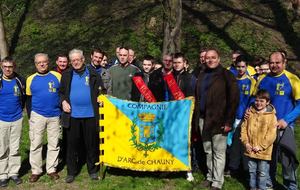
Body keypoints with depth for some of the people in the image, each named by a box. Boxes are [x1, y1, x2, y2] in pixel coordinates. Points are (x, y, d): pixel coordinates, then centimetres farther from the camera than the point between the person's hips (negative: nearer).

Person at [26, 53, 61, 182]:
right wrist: (30, 116, 6)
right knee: (35, 144, 4)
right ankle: (36, 170, 17)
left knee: (54, 144, 7)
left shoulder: (57, 76, -1)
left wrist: (62, 109, 1)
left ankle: (51, 169, 21)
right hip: (37, 116, 1)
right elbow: (28, 99, 11)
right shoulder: (31, 79, 5)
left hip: (54, 116, 0)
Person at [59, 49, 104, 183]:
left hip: (90, 115, -1)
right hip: (72, 115, 1)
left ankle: (93, 170, 23)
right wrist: (63, 101, -5)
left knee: (92, 144, 9)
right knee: (72, 144, 9)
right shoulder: (66, 75, 8)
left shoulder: (93, 73, 5)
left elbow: (101, 90, 7)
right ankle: (71, 172, 22)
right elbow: (61, 92, 13)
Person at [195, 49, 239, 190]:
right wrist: (197, 117, 11)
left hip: (218, 120, -6)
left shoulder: (226, 75, -5)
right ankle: (210, 176, 29)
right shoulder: (202, 75, 13)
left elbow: (233, 99, -9)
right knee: (208, 151, 15)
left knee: (218, 153, 1)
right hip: (203, 119, 6)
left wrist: (228, 121, -13)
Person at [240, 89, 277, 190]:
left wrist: (261, 146, -14)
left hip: (263, 151, -3)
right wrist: (246, 143, -5)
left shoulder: (271, 116, -10)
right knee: (252, 171, 18)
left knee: (262, 172, 10)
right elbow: (244, 128, 4)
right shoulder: (250, 113, 1)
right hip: (250, 150, 4)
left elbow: (271, 135, -12)